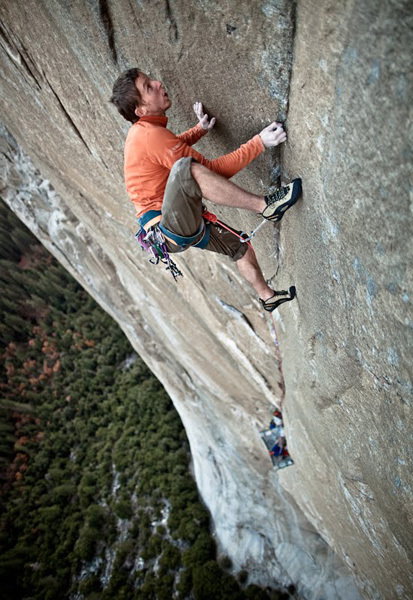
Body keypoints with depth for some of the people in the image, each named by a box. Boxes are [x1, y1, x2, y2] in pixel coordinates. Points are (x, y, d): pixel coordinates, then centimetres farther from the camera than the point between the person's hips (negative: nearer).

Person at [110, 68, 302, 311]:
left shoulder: (142, 131, 10)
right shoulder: (151, 135, -21)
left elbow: (173, 145, 35)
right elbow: (215, 169, -23)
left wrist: (201, 129, 19)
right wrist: (260, 143, -23)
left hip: (183, 226, 11)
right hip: (171, 227, -11)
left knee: (241, 247, 22)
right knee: (186, 167, -36)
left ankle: (267, 296, 46)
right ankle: (265, 205, -24)